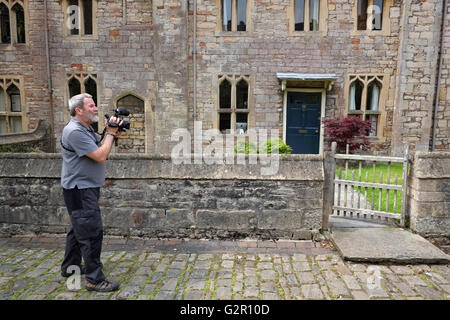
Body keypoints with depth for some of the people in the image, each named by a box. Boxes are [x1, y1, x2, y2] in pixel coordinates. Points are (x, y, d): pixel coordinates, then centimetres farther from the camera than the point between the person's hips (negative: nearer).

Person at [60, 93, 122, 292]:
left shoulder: (86, 129, 13)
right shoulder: (75, 131, -19)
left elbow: (100, 149, 15)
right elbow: (101, 156, -24)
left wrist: (111, 136, 0)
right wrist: (110, 133, -13)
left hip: (87, 188, 11)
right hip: (79, 189, -11)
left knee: (78, 228, 21)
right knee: (91, 232, -9)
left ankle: (70, 268, 36)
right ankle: (95, 279, -2)